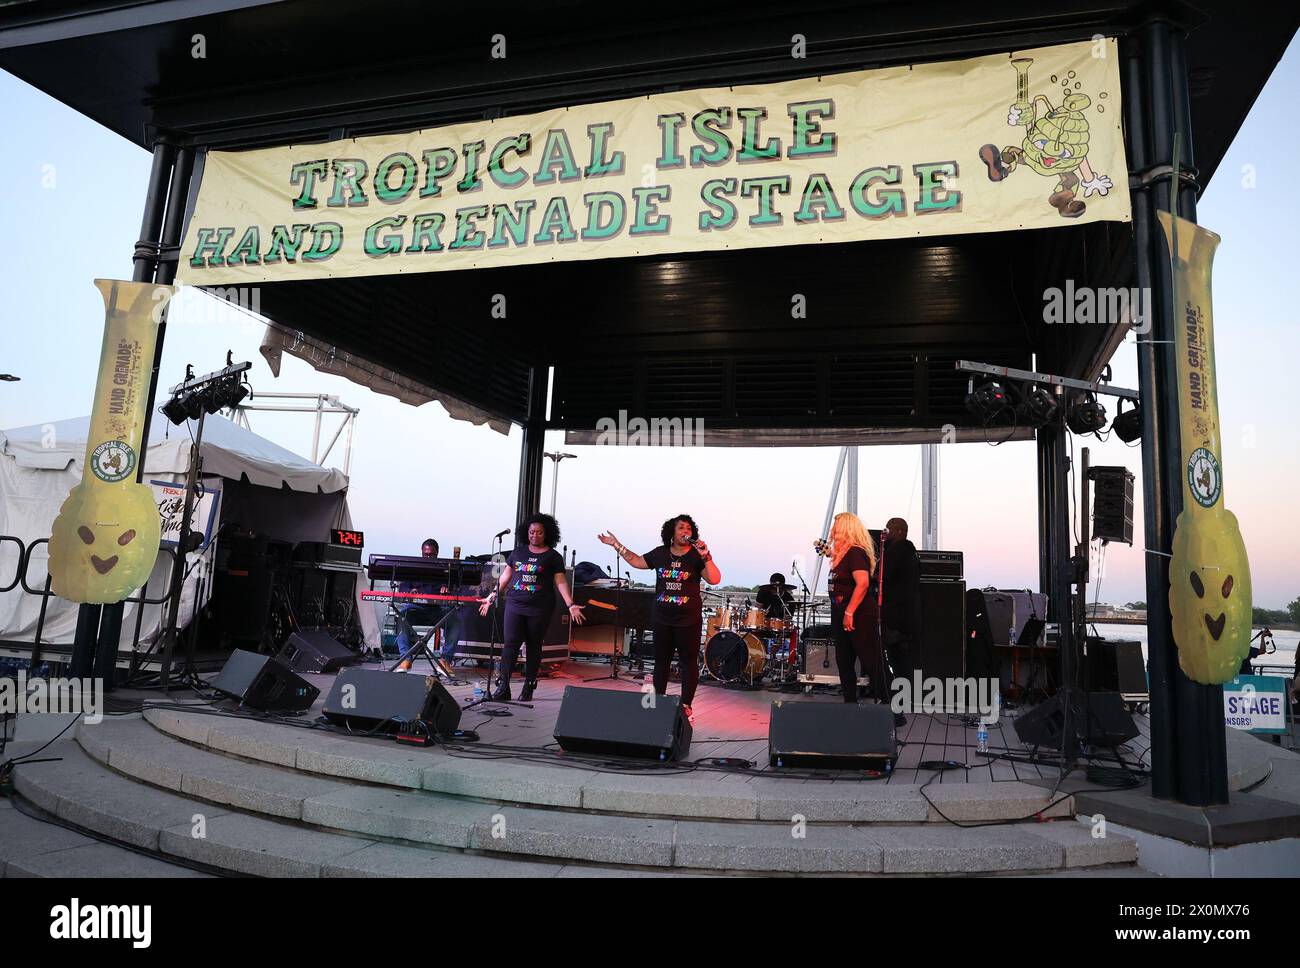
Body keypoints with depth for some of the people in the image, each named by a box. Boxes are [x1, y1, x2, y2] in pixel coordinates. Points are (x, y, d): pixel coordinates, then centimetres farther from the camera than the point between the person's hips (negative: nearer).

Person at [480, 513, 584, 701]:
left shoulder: (553, 556, 2)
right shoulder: (518, 552, 10)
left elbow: (560, 582, -1)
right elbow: (505, 576, 17)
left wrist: (570, 605, -10)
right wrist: (493, 596, 15)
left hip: (540, 608, -2)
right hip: (515, 606, 2)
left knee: (533, 646, 6)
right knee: (510, 643, -5)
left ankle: (528, 687, 15)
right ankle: (503, 687, -5)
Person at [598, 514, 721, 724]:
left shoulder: (696, 557, -6)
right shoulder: (660, 553, 6)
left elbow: (714, 579, -15)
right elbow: (637, 561, 17)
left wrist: (706, 557, -26)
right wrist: (617, 545, 14)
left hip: (688, 620, -3)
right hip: (662, 618, 4)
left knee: (688, 662, 2)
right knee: (661, 661, 11)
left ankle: (686, 706, 9)